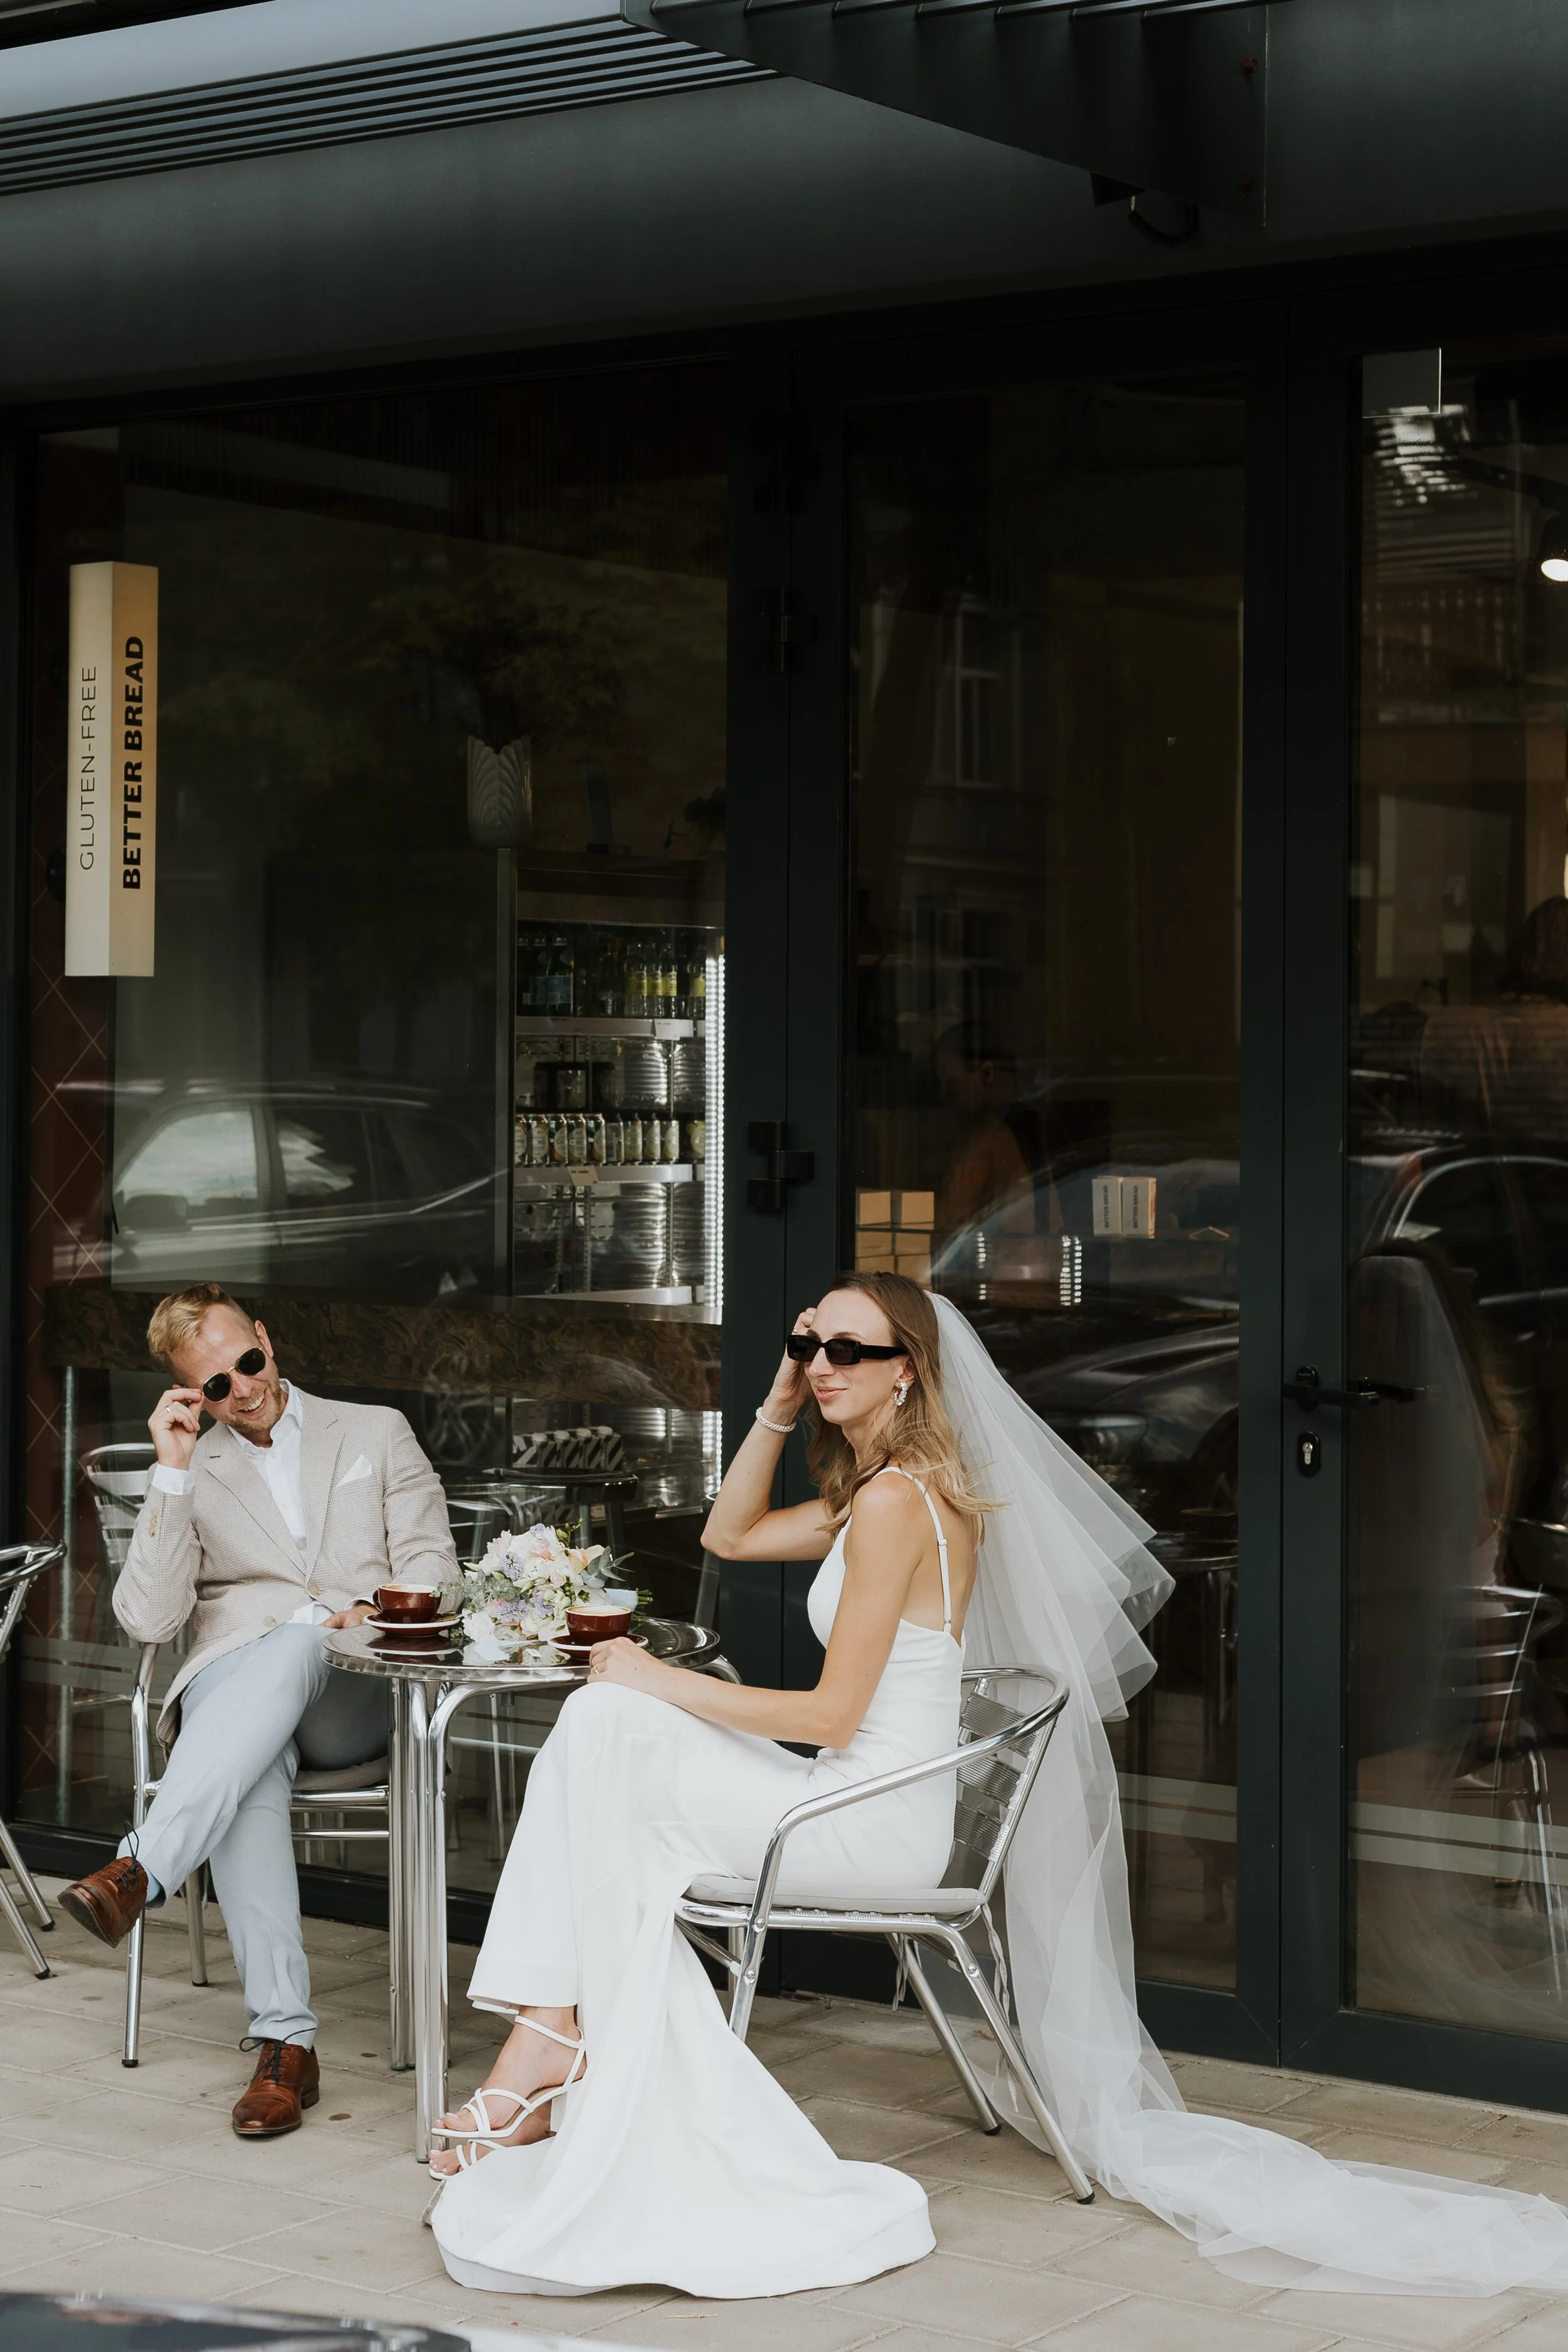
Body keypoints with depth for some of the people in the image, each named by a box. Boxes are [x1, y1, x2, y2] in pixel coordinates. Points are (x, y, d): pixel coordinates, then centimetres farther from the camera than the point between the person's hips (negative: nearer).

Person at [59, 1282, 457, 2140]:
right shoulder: (191, 1474, 18)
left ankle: (141, 1869, -51)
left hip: (356, 1693, 0)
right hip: (228, 1685, 0)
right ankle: (284, 2042, -42)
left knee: (288, 1647, -39)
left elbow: (433, 1562, 11)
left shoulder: (375, 1433, 19)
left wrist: (374, 1611, -12)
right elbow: (148, 1618, 4)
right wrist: (174, 1473, -2)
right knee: (252, 1773, -38)